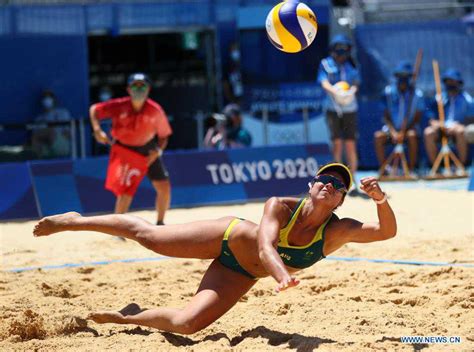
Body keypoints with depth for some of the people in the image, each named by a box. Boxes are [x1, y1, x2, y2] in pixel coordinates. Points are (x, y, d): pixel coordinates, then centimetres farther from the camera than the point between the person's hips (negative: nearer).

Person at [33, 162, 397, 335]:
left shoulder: (337, 232, -22)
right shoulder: (280, 206, -27)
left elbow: (387, 231, -33)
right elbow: (266, 247, -43)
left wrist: (381, 200, -53)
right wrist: (283, 275, -64)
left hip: (240, 274, 2)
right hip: (229, 237, -2)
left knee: (186, 324, -13)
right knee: (149, 235, 5)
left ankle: (126, 318, 14)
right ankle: (76, 221, 29)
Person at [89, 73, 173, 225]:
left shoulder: (155, 110, -18)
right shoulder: (119, 106, -21)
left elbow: (164, 135, -7)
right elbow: (94, 109, -12)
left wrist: (157, 151, -24)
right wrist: (97, 130, -27)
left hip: (148, 151, 3)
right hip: (124, 150, -3)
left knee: (164, 188, -1)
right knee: (126, 192, -14)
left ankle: (160, 224, 20)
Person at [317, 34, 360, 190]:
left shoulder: (351, 65, 10)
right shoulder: (326, 64, 3)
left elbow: (356, 83, 1)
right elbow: (324, 83, -10)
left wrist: (351, 91, -23)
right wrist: (336, 92, -30)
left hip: (350, 109, 2)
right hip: (333, 109, -2)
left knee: (350, 144, 0)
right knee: (337, 142, -8)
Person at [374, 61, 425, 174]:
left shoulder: (417, 94, -6)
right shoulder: (388, 92, -2)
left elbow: (417, 118, -6)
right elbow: (386, 117, 0)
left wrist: (403, 133, -18)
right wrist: (393, 133, -15)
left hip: (409, 128, -2)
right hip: (392, 128, 2)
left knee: (412, 135, -36)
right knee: (378, 136, -28)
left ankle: (411, 169, -26)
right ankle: (384, 169, -24)